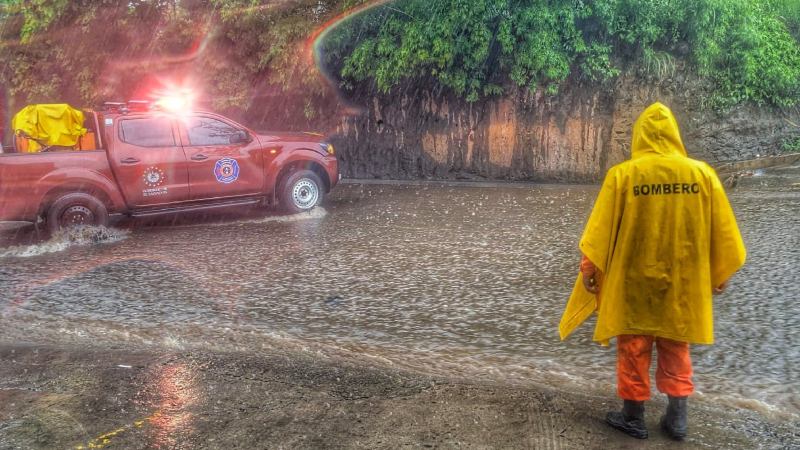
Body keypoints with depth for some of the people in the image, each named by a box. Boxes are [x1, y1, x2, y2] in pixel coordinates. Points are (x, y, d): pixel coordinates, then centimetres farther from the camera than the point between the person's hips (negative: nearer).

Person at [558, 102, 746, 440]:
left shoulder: (622, 175, -11)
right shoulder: (702, 174, -3)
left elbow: (601, 230, -8)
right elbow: (722, 232, 4)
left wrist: (588, 268, 1)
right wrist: (720, 273, 15)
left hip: (632, 280, -2)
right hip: (683, 283, 3)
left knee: (634, 349, 10)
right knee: (676, 350, 18)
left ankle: (633, 417, 21)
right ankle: (677, 417, 22)